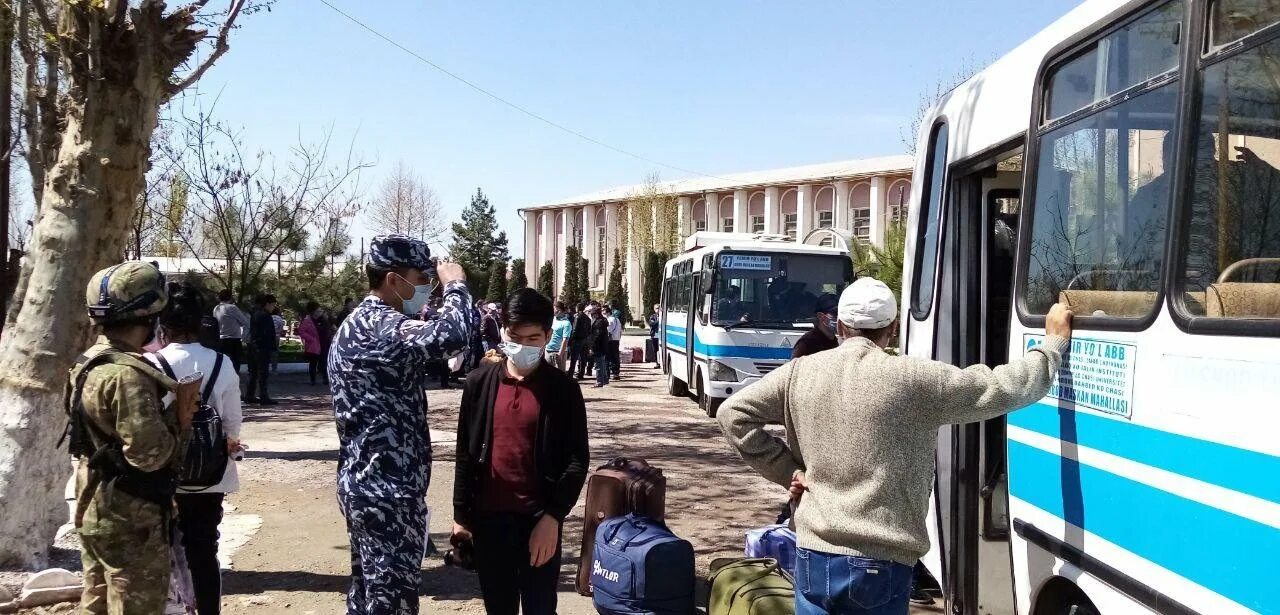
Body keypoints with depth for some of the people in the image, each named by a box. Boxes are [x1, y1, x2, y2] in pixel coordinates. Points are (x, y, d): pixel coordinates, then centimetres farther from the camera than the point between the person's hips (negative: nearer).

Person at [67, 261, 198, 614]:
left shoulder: (89, 364, 8)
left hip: (95, 510, 10)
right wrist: (180, 414, -14)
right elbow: (150, 454, -27)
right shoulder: (128, 374, -24)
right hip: (129, 520, -10)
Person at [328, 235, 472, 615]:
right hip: (388, 489, -11)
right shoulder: (382, 324, -18)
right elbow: (451, 336, -34)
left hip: (365, 482, 11)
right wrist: (456, 284, -17)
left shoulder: (358, 323, 15)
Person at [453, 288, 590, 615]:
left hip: (539, 520, -2)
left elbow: (578, 460, -5)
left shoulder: (563, 388, -4)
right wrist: (461, 515, 5)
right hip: (488, 517, 2)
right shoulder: (480, 382, 1)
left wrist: (553, 517, -13)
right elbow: (466, 454, 6)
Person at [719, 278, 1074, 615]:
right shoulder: (914, 379, -9)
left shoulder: (801, 373, 2)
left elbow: (733, 413, 5)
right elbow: (1005, 389, -3)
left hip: (812, 557, 4)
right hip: (880, 565, -3)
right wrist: (1054, 341, 12)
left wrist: (787, 470, 7)